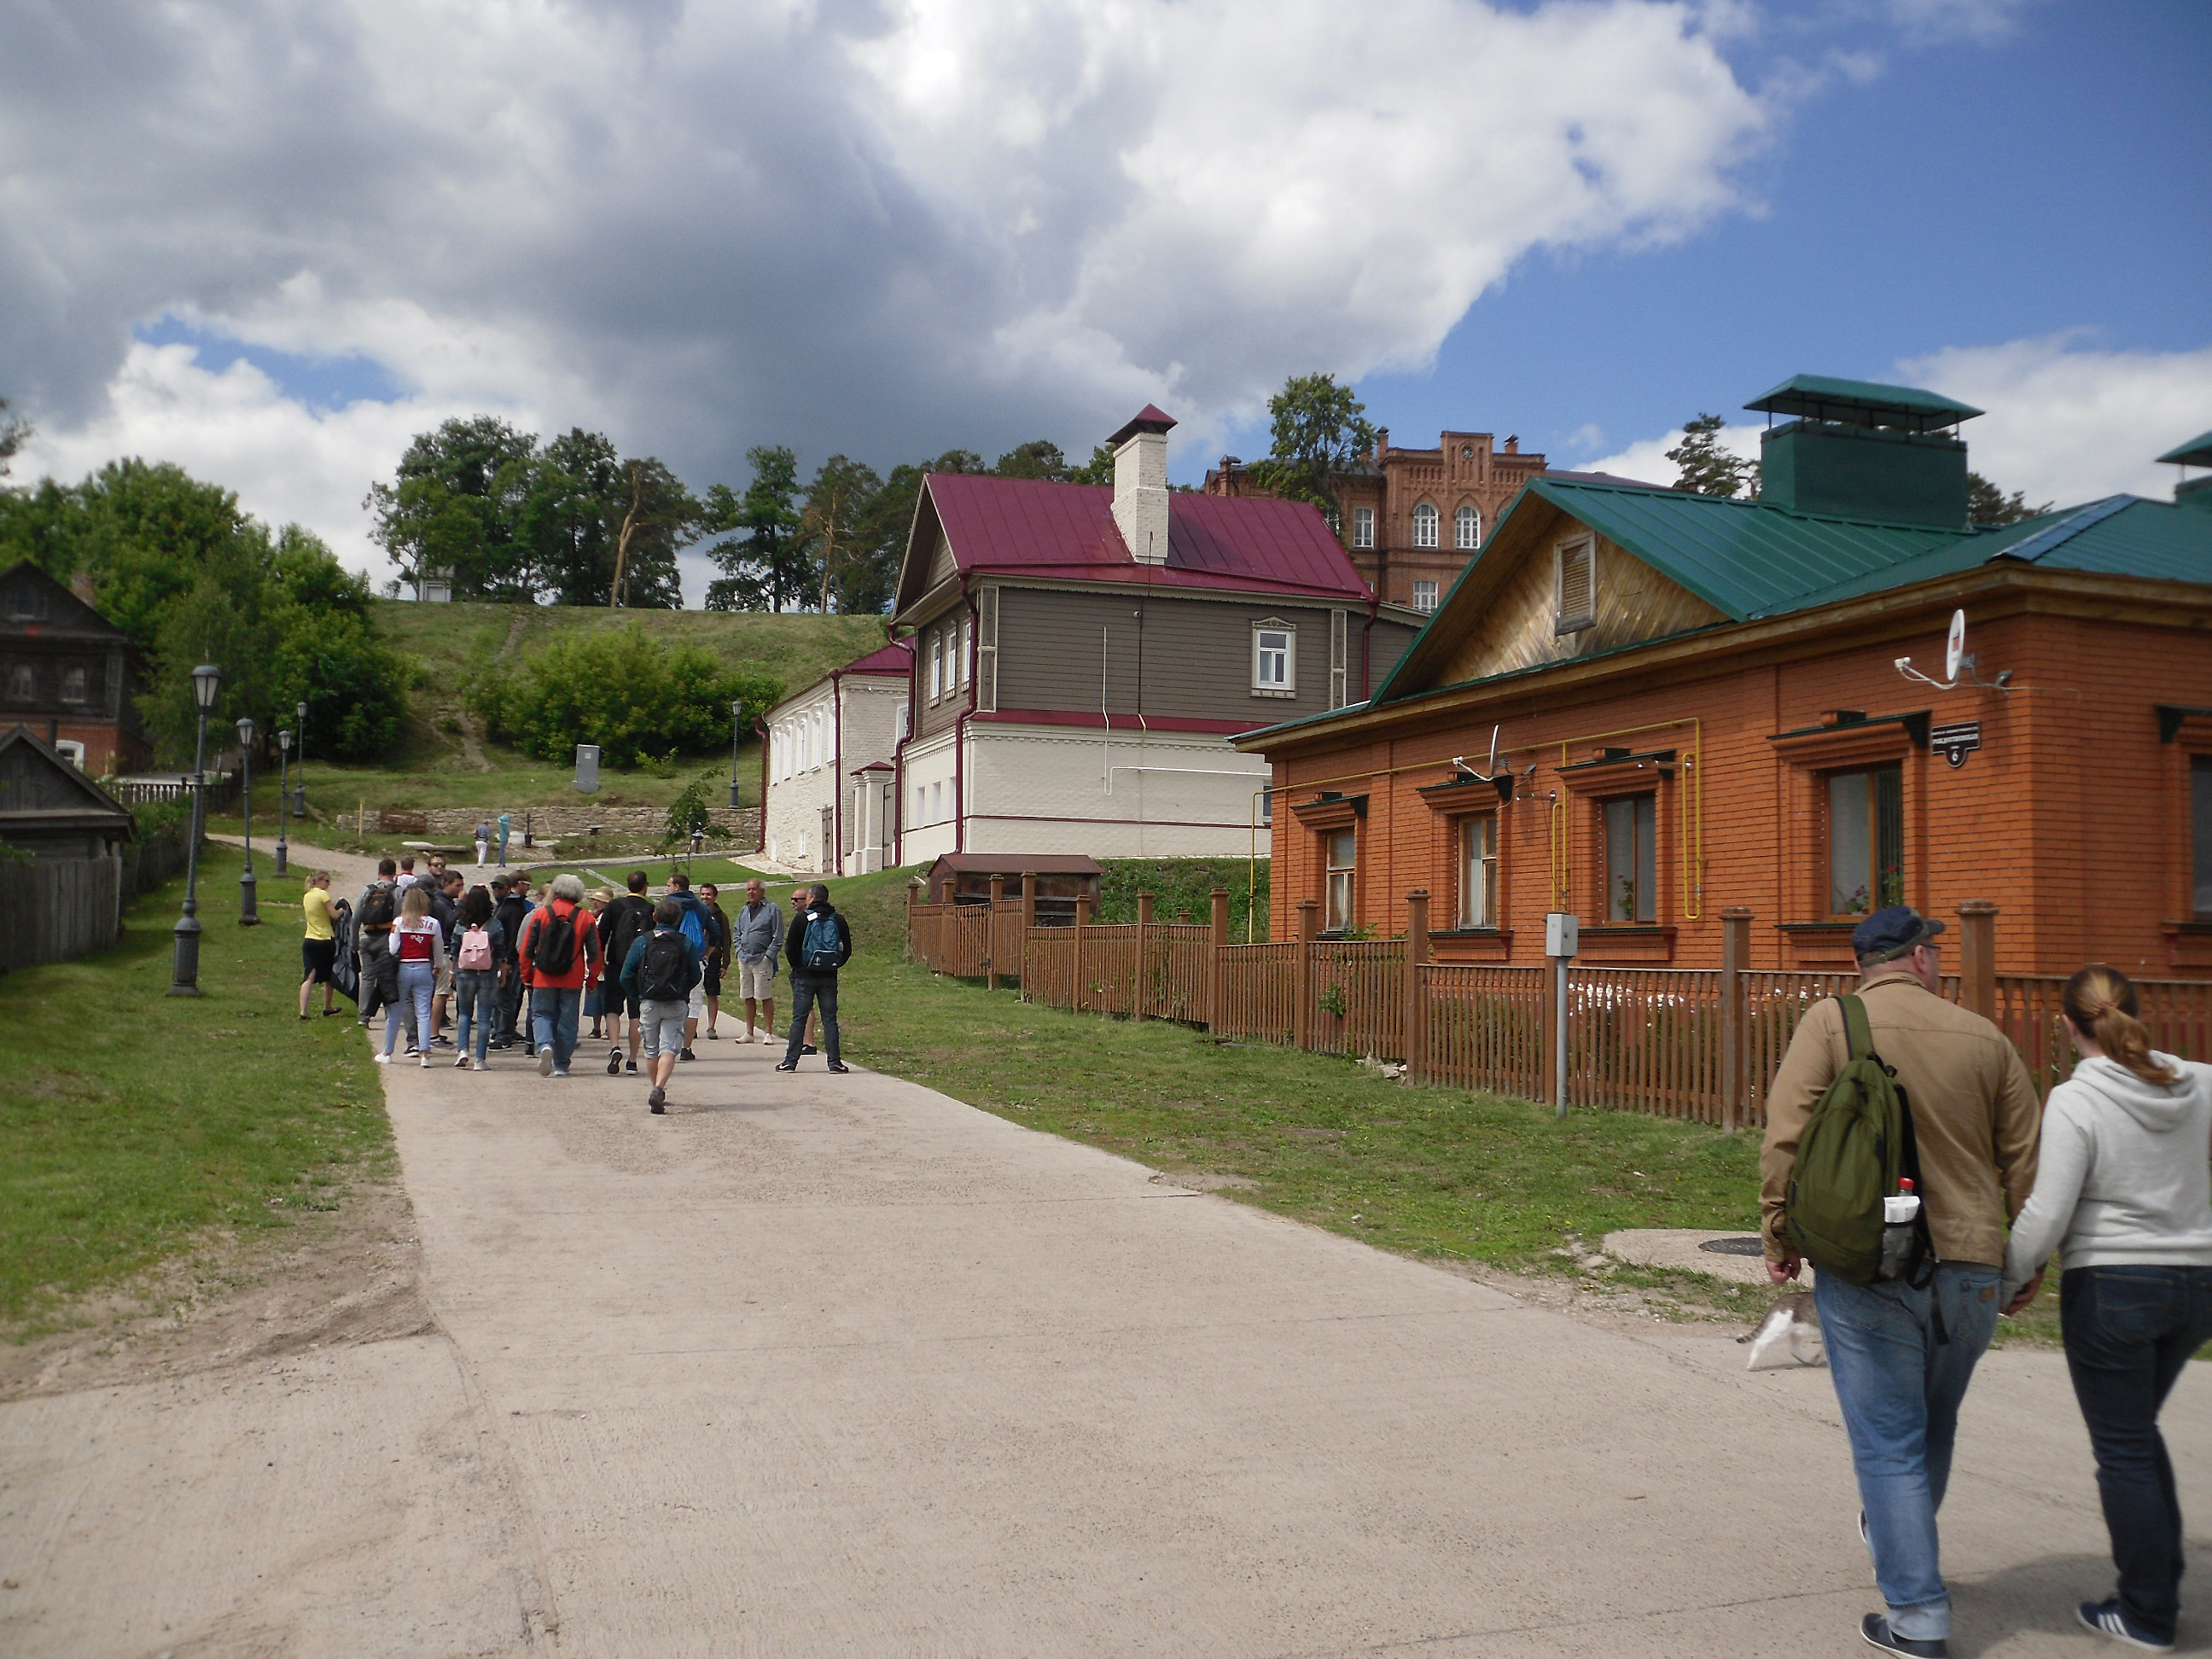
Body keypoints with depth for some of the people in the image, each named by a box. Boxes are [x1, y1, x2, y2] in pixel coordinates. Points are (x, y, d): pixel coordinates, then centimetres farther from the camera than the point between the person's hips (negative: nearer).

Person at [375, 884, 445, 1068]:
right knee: (423, 1013, 2)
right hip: (424, 969, 1)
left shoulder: (399, 922, -6)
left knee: (394, 1012, 11)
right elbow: (439, 951, 9)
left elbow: (392, 949, -10)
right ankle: (425, 1054, -5)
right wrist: (438, 968, 26)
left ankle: (387, 1053, 20)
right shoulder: (433, 924, -1)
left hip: (403, 969, -1)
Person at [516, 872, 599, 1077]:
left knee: (542, 1014, 11)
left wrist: (527, 975, 13)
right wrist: (592, 978, 11)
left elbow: (526, 949, 1)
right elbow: (594, 952, 0)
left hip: (544, 978, 0)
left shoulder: (541, 914, -1)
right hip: (573, 981, 1)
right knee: (567, 1020, 8)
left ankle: (545, 1045, -18)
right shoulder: (585, 918, 1)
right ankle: (561, 1065, 9)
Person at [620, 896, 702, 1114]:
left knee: (651, 1050, 16)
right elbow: (695, 976, 3)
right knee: (669, 1048, -6)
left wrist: (638, 997, 13)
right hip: (677, 1005, -1)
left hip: (649, 1004, 1)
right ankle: (658, 1089, -26)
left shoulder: (642, 941, -1)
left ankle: (657, 1091, 26)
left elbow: (626, 976, -2)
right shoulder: (686, 943, -1)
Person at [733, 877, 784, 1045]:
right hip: (744, 960, 6)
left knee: (766, 998, -5)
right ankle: (749, 1033, 16)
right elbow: (737, 932, 26)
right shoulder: (744, 911, 17)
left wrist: (769, 955, -12)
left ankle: (768, 1033, -1)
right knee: (748, 998, 10)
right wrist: (739, 951, 11)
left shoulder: (772, 909, -3)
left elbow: (778, 937, -7)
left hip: (762, 960, -6)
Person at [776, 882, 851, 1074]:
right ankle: (834, 1062, 1)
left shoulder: (802, 919, -5)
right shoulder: (838, 920, 4)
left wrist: (797, 966, 9)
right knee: (830, 1019, 5)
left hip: (805, 975, -2)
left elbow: (790, 948, -6)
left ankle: (791, 1061, 2)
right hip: (829, 977, 2)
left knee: (799, 1018, 2)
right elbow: (847, 949, 5)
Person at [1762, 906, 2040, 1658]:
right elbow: (2026, 1160, 7)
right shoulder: (1984, 1037, 4)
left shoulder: (1831, 1022, -5)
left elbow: (1785, 1137, -11)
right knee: (1934, 1428, 24)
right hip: (1971, 1268, 4)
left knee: (1889, 1442, 4)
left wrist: (1780, 1237, -1)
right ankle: (1896, 1538, 45)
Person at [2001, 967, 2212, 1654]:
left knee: (2123, 1450, 7)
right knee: (2139, 1430, 24)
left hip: (2111, 1287, -6)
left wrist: (2009, 1281, -3)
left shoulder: (2074, 1101, -16)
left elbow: (2046, 1214, -16)